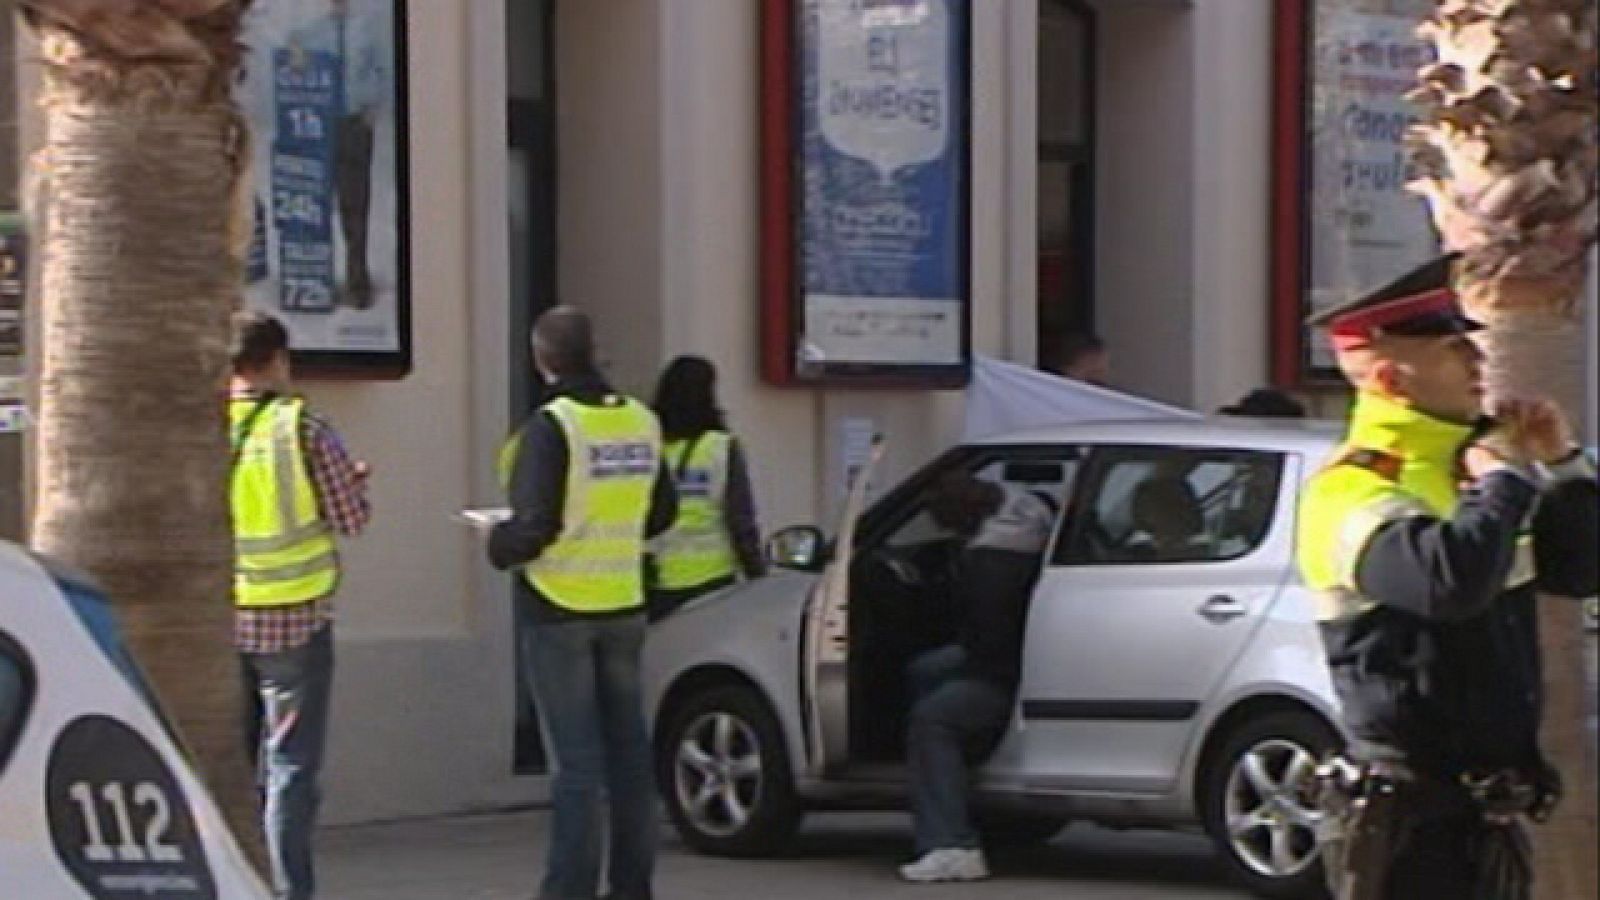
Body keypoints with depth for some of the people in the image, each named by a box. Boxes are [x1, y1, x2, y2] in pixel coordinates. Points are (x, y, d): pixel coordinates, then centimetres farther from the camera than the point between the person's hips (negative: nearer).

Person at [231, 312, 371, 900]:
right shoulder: (304, 431, -12)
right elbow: (352, 519, -7)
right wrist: (354, 480, 13)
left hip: (219, 619, 3)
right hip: (294, 620, -3)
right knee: (289, 764, 3)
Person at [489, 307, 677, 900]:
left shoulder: (551, 427, -16)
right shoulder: (642, 421, 3)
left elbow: (535, 526, -21)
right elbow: (661, 513, 12)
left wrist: (498, 547, -1)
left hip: (559, 607, -6)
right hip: (623, 605, 6)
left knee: (576, 758, -3)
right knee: (628, 747, 12)